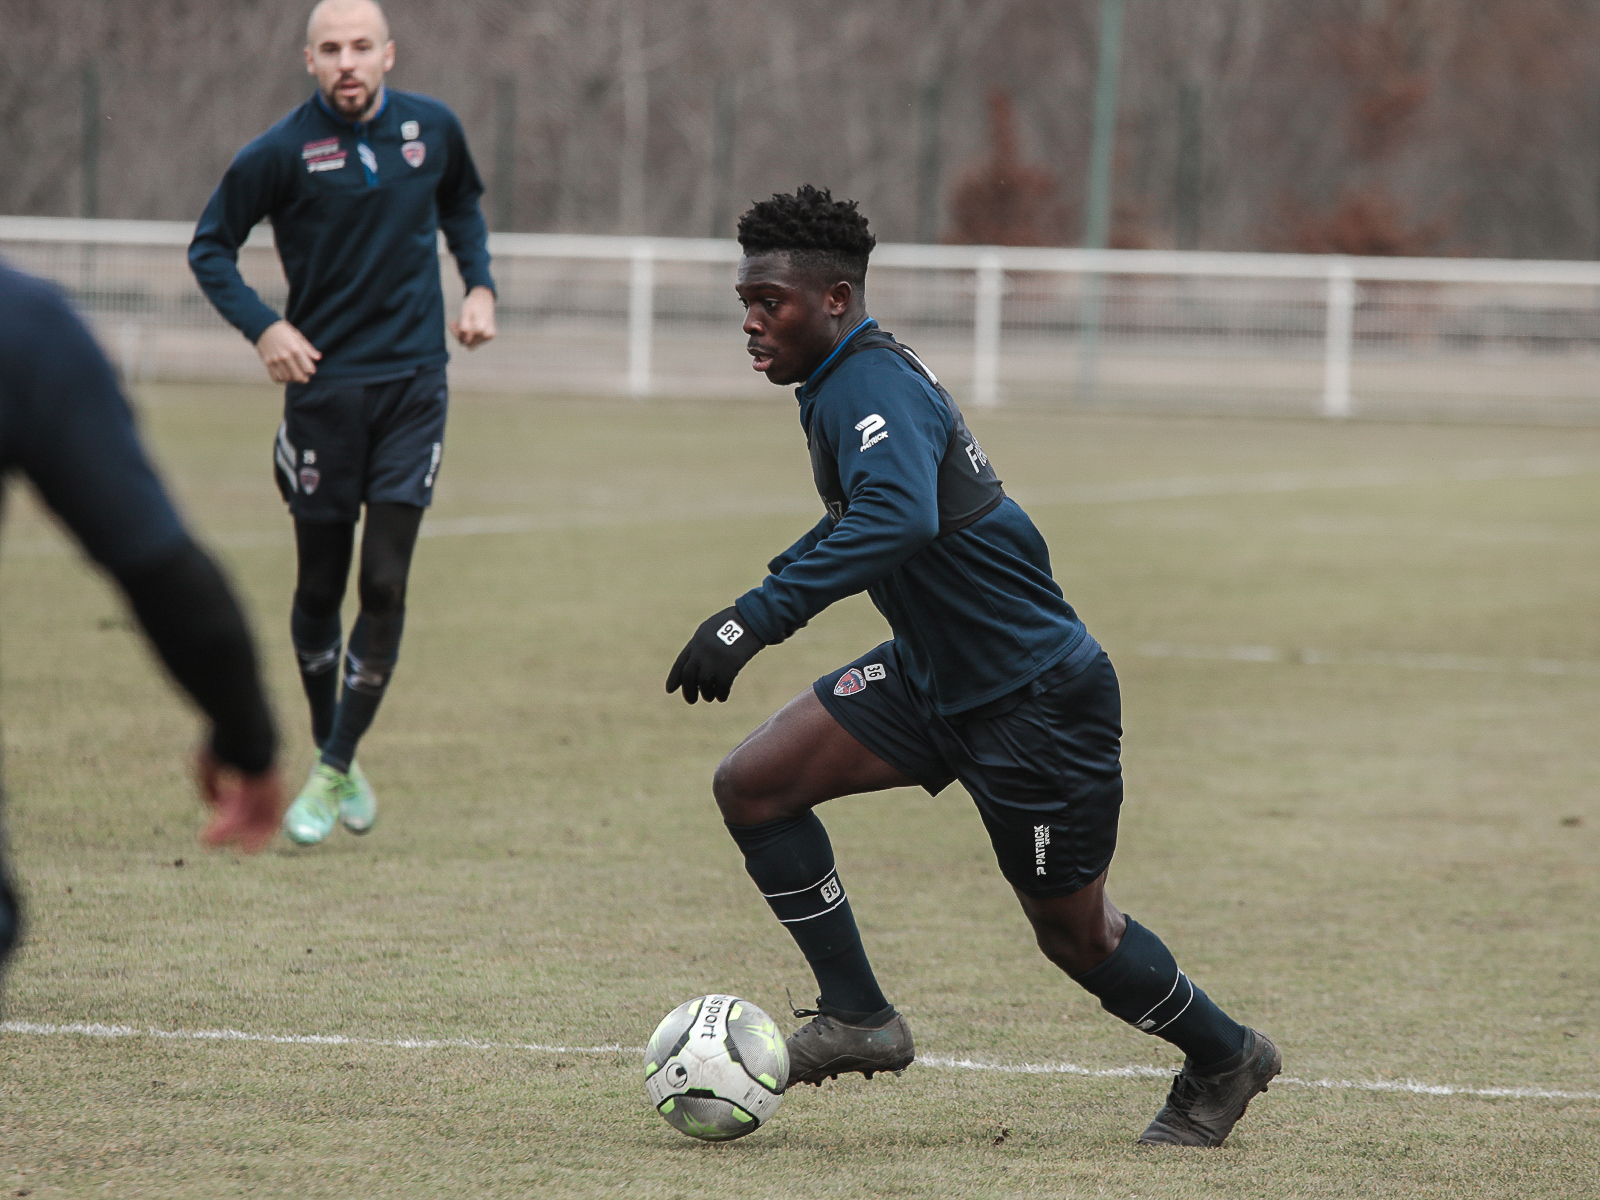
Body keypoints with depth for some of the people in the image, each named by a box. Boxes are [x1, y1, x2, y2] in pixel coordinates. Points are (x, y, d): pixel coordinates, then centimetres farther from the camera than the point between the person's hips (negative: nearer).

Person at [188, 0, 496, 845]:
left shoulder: (433, 129, 2)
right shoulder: (282, 152, -8)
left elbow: (462, 205, 24)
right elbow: (210, 246, 2)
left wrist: (479, 284, 8)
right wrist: (262, 327, -12)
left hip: (413, 383, 1)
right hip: (323, 383, -1)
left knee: (385, 584, -7)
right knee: (320, 586, 6)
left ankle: (334, 772, 1)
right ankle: (331, 754, 27)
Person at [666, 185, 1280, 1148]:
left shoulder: (870, 385, -24)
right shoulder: (845, 381, 5)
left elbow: (896, 518, -43)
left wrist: (760, 616, -46)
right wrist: (760, 601, 23)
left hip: (1039, 697, -9)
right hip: (933, 675, 9)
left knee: (1073, 931, 6)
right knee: (752, 785, -4)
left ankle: (1224, 1057, 31)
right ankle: (859, 1017, 3)